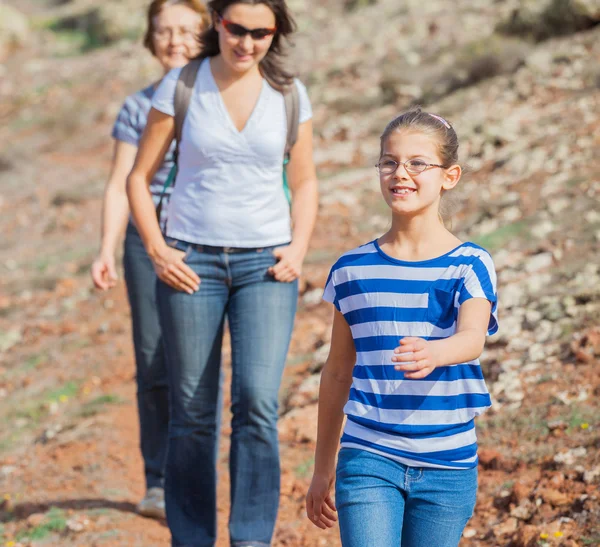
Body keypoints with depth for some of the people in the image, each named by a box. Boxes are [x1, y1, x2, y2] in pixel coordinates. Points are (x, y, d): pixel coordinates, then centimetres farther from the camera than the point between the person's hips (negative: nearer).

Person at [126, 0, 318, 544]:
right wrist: (155, 249, -8)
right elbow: (139, 177, 4)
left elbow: (305, 182, 12)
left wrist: (298, 249, -3)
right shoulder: (179, 86, -3)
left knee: (257, 402, -15)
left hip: (265, 263, 1)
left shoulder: (290, 93, 2)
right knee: (192, 413, 4)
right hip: (192, 261, 0)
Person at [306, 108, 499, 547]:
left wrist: (433, 354, -45)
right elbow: (338, 372, 12)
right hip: (367, 459, 1)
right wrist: (323, 468, 15)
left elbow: (473, 339, -22)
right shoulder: (353, 269, 5)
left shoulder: (469, 265, -3)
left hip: (446, 466, -1)